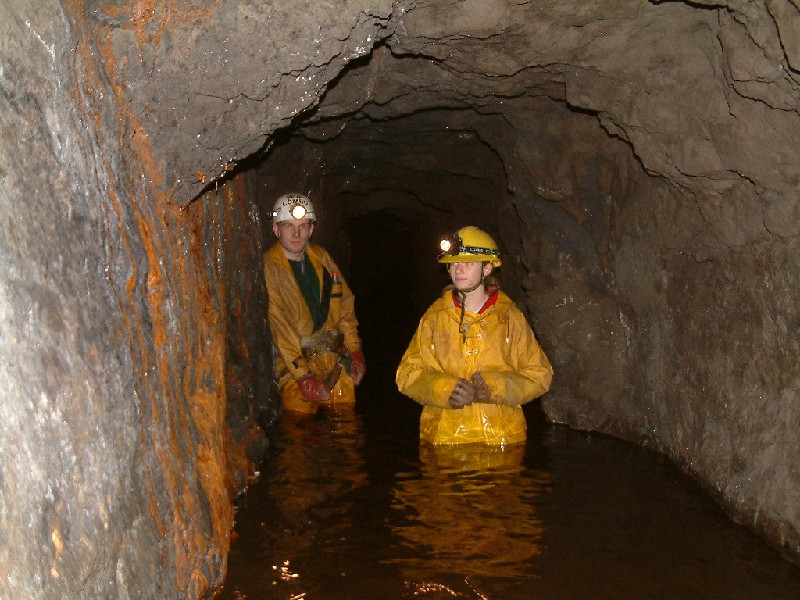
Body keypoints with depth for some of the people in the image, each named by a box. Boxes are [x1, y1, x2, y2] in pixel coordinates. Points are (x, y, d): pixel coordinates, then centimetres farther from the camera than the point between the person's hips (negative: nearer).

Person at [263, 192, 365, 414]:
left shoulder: (322, 258, 9)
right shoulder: (268, 267, -9)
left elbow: (346, 304, 16)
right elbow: (278, 327, -15)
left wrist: (354, 350, 7)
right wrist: (303, 375, -19)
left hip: (338, 362, 5)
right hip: (295, 365, -5)